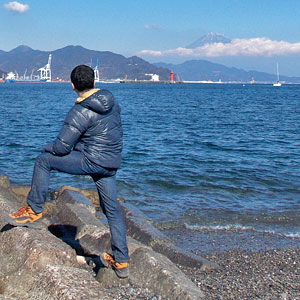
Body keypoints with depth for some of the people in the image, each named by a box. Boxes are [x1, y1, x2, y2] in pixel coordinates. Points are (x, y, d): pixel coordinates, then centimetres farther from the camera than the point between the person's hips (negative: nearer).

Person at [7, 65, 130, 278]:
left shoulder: (81, 113, -16)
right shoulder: (111, 101, 6)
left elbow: (62, 147, -16)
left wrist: (47, 148, 6)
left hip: (91, 161, -8)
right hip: (112, 164, 8)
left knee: (43, 161, 3)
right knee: (112, 210, 15)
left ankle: (34, 211, 11)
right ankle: (121, 261, 20)